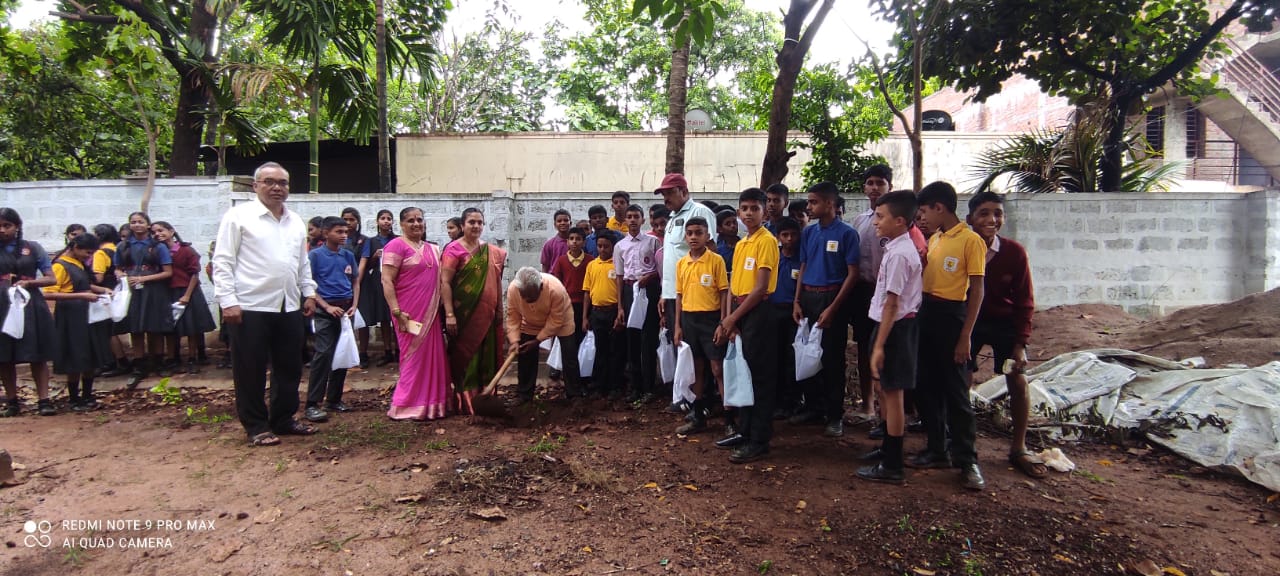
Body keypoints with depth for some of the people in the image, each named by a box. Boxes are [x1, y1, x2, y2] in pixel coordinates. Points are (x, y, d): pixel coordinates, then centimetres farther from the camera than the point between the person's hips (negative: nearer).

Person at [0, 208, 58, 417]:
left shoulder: (33, 248, 5)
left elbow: (50, 279, 3)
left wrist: (28, 282, -13)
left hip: (30, 305, -1)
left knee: (37, 355, -1)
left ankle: (44, 400, 1)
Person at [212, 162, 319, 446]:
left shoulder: (296, 221, 14)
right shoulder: (239, 216, -4)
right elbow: (222, 262, -7)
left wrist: (309, 293, 13)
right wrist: (227, 301, -13)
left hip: (289, 307, 6)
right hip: (250, 307, -6)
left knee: (289, 368, 12)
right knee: (251, 370, 4)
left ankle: (284, 419, 26)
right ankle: (256, 426, 16)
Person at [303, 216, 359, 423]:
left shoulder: (348, 255, 10)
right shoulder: (315, 255, -3)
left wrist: (354, 306, 3)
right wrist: (327, 307, -13)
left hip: (346, 309, 5)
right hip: (325, 310, -5)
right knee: (323, 354, -13)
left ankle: (334, 399, 18)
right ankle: (311, 404, -10)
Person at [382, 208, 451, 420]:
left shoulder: (432, 249, 16)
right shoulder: (396, 246, -7)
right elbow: (386, 281, -13)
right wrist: (396, 312, -19)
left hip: (431, 313, 7)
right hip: (410, 314, -7)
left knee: (433, 357, 9)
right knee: (414, 358, -2)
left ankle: (433, 403, 19)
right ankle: (407, 407, 8)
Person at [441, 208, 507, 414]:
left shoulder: (492, 251, 10)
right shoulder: (454, 249, -8)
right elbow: (445, 282, -13)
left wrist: (498, 310, 13)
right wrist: (449, 314, -19)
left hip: (486, 315, 5)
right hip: (464, 314, -5)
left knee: (486, 358, 10)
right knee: (465, 355, 2)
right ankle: (465, 401, 11)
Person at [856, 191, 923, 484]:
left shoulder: (899, 254, -20)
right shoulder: (900, 248, 10)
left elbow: (892, 303, -22)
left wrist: (879, 345, -22)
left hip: (895, 327, -10)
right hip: (895, 324, 10)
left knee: (891, 392, -1)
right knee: (882, 387, 20)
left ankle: (892, 466, 9)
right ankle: (888, 448, 36)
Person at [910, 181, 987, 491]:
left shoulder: (970, 240, -10)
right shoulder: (933, 239, 12)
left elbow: (977, 290, -11)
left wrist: (966, 336, -15)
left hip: (951, 316, -8)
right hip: (926, 314, 8)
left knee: (955, 391, -2)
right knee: (926, 387, 11)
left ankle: (967, 461, 10)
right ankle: (937, 450, 24)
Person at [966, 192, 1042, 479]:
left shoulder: (1015, 252, -15)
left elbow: (1024, 301, -8)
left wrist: (1021, 344, -10)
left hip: (1005, 323, 1)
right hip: (969, 320, 0)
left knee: (1018, 382, -1)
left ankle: (1018, 449, 15)